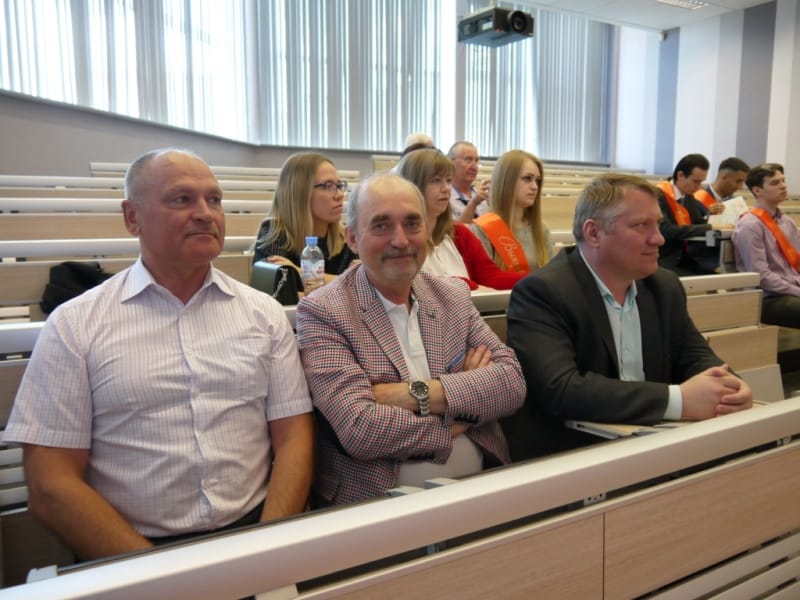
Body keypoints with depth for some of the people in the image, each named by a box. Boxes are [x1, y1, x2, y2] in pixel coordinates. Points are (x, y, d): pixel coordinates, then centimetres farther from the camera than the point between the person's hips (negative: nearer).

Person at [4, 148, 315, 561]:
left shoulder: (265, 312, 6)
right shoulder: (73, 325, 1)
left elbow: (293, 440, 4)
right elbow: (51, 486, -3)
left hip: (253, 532, 2)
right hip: (135, 559, -1)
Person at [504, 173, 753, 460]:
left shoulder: (665, 287, 6)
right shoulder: (541, 293, -17)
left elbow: (694, 356, 11)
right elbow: (559, 389, -27)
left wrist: (727, 386, -12)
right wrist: (678, 400, -26)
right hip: (564, 457, -5)